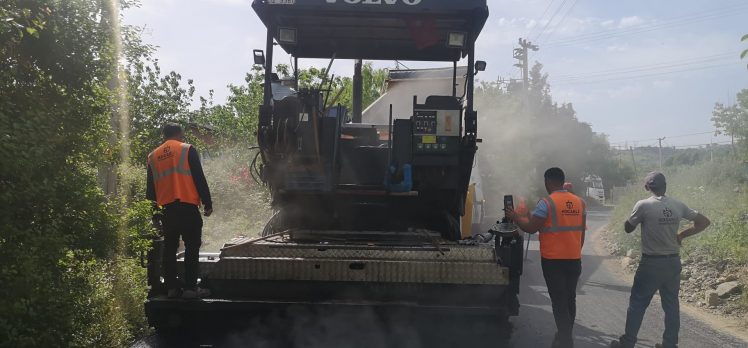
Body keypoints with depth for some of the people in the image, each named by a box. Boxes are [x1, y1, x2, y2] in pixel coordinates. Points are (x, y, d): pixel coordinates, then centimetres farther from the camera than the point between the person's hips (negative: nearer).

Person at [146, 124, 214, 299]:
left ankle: (171, 287, 10)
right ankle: (190, 288, -5)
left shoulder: (153, 156, 14)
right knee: (192, 247, -2)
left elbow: (150, 187, 17)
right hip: (188, 206, -5)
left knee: (169, 247, 10)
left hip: (167, 208, 5)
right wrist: (207, 203, -1)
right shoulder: (187, 150, -1)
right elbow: (199, 179, -5)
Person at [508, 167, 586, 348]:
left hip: (553, 260, -5)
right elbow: (582, 233, 10)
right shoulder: (580, 202, 5)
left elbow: (531, 228, -14)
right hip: (574, 260, 5)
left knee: (559, 301, 1)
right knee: (570, 299, 15)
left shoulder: (546, 203, -14)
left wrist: (515, 217, 2)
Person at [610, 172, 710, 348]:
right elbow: (704, 222, 8)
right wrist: (681, 235, 9)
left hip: (651, 263, -5)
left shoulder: (643, 205, -13)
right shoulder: (677, 205, 1)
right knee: (671, 304, 12)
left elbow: (628, 228, -3)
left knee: (637, 304, 4)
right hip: (673, 262, 5)